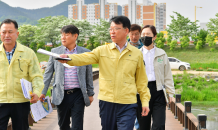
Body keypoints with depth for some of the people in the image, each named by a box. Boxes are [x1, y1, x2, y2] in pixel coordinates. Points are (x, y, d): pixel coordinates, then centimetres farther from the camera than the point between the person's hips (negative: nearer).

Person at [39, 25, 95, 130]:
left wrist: (90, 93, 8)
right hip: (61, 95, 2)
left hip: (78, 94, -2)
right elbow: (48, 73, 6)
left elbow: (89, 75, 8)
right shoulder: (55, 52, 6)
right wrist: (43, 92, -1)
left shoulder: (85, 53, 3)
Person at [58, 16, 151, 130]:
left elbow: (141, 80, 11)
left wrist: (145, 101, 7)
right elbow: (85, 58, -11)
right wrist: (68, 58, -30)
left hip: (127, 105, -1)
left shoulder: (136, 54, 6)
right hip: (106, 103, 1)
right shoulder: (103, 50, 5)